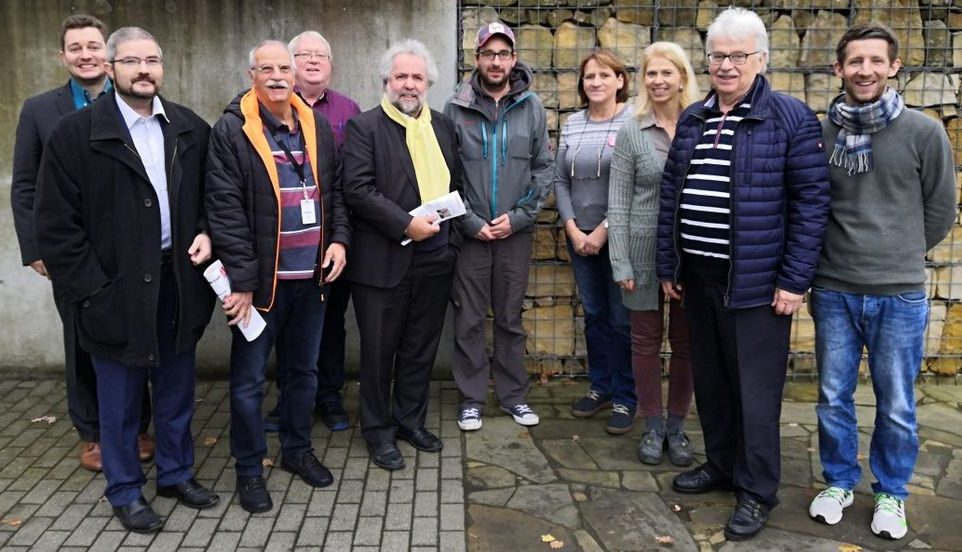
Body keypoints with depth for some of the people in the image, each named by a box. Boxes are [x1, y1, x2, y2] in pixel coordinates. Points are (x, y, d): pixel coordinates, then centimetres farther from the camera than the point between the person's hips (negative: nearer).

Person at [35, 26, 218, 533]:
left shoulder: (190, 128, 5)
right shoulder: (74, 133, -8)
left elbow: (207, 196, 15)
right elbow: (56, 224, -9)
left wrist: (204, 233, -6)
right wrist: (90, 292, -13)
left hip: (178, 280, 4)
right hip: (116, 289, -4)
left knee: (177, 390, 17)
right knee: (120, 400, 11)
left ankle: (176, 473, 35)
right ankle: (125, 491, 28)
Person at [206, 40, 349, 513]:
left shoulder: (317, 126, 8)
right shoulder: (231, 130, -9)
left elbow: (334, 190, 15)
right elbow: (225, 207, -13)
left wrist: (338, 238, -1)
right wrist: (241, 279, -17)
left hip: (311, 275, 5)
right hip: (260, 278, -5)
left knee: (303, 369, 17)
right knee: (249, 378, 6)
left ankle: (297, 449, 36)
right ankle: (249, 468, 23)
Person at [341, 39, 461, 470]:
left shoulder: (442, 126, 12)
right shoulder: (364, 127, -5)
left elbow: (456, 183, 16)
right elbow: (357, 189, -15)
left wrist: (451, 233, 2)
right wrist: (406, 225, -20)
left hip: (435, 257, 5)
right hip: (383, 260, -5)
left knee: (421, 348, 15)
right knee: (380, 350, 7)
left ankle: (411, 420, 31)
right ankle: (378, 431, 23)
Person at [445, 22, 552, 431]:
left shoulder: (532, 108, 3)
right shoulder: (456, 108, -2)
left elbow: (543, 168, 3)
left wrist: (518, 216, -8)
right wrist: (470, 221, -10)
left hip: (516, 230, 1)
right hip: (469, 231, -1)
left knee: (511, 317, 12)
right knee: (469, 319, 6)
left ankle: (513, 394, 25)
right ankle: (471, 398, 18)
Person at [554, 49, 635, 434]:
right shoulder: (571, 124, 8)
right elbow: (560, 181, 9)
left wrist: (603, 231, -14)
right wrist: (573, 230, -1)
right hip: (579, 236, 5)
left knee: (622, 318, 2)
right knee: (593, 314, 14)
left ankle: (625, 399, 15)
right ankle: (600, 387, 28)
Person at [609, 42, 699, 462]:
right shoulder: (631, 133, -1)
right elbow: (617, 202, -2)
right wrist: (621, 262, -7)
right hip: (645, 252, -1)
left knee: (686, 342, 9)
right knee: (646, 341, 8)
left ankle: (677, 427, 25)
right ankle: (653, 427, 24)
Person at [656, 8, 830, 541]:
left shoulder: (790, 117, -7)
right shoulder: (691, 120, 10)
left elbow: (811, 202, -10)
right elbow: (670, 196, 12)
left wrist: (794, 280, -14)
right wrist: (667, 266, 9)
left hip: (755, 281, -5)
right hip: (697, 276, 6)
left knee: (755, 388, 3)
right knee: (709, 380, 17)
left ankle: (757, 490, 19)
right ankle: (720, 463, 35)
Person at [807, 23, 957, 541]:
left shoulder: (924, 132, -4)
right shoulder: (820, 133, -1)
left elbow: (940, 212, 4)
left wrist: (898, 257, 10)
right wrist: (844, 254, 8)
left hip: (899, 294, -1)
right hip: (833, 291, 1)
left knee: (896, 406, 10)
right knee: (834, 398, 12)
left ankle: (891, 493, 30)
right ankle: (838, 482, 32)